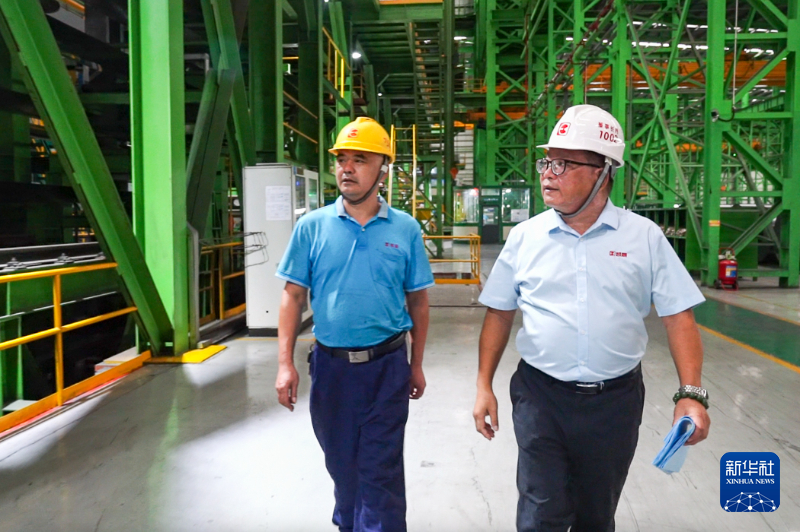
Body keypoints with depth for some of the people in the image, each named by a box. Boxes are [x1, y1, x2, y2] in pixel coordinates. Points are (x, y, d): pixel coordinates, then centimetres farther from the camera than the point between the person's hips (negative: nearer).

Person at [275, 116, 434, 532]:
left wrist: (416, 365, 6)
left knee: (381, 471, 3)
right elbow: (293, 296, -1)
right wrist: (285, 364, -6)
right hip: (330, 364, 2)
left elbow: (418, 302, 4)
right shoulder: (312, 226, -2)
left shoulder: (405, 229, -3)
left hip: (386, 365, -2)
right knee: (341, 462, 20)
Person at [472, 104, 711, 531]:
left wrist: (691, 394, -12)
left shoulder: (644, 237, -3)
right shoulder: (525, 236, -1)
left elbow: (678, 317, -2)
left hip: (615, 399, 1)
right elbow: (499, 314, 4)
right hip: (540, 395, 0)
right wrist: (484, 386, 0)